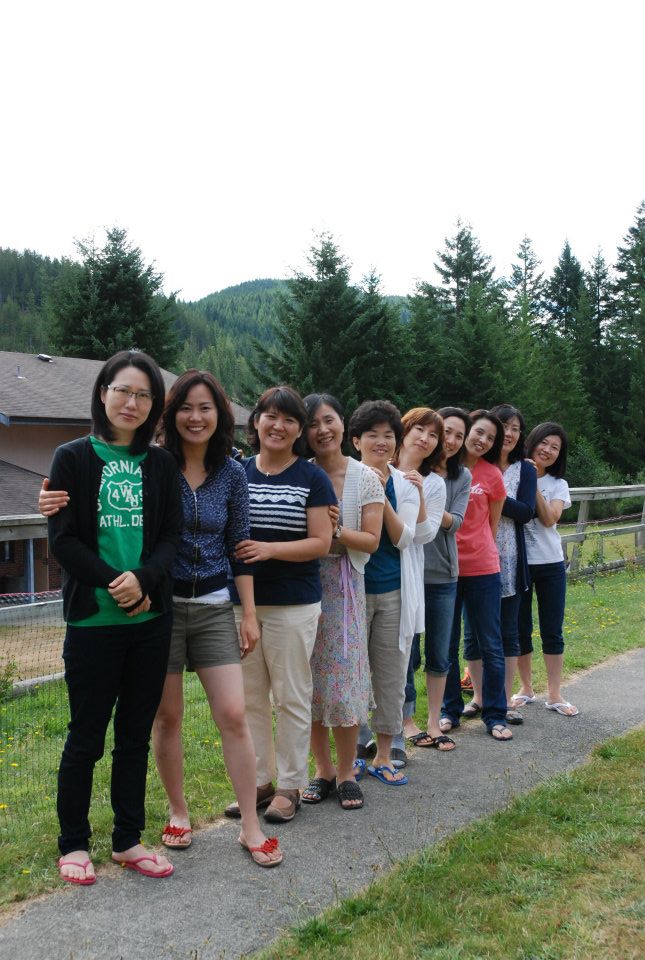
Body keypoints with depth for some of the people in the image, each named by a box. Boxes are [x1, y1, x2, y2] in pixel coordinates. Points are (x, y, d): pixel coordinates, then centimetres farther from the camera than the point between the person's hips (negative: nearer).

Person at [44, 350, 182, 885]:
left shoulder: (160, 465, 8)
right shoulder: (73, 459, -1)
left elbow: (172, 535, 2)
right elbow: (63, 540, -6)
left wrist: (143, 578, -16)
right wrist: (115, 583, -16)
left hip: (151, 619, 3)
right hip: (93, 618, -3)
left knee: (136, 734, 12)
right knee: (86, 736, 6)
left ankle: (128, 840, 26)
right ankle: (74, 843, 24)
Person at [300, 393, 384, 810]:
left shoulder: (365, 477, -1)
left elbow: (371, 541, -4)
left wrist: (334, 530, -18)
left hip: (344, 587, -1)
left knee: (343, 680, 0)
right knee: (309, 679, 6)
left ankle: (347, 773, 17)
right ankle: (323, 770, 21)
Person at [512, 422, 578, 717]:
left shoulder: (558, 484, 6)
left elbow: (550, 519, -11)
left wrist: (533, 485, -16)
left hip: (550, 563, 2)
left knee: (552, 631, 5)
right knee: (521, 629, 8)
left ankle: (554, 694, 14)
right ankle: (526, 688, 24)